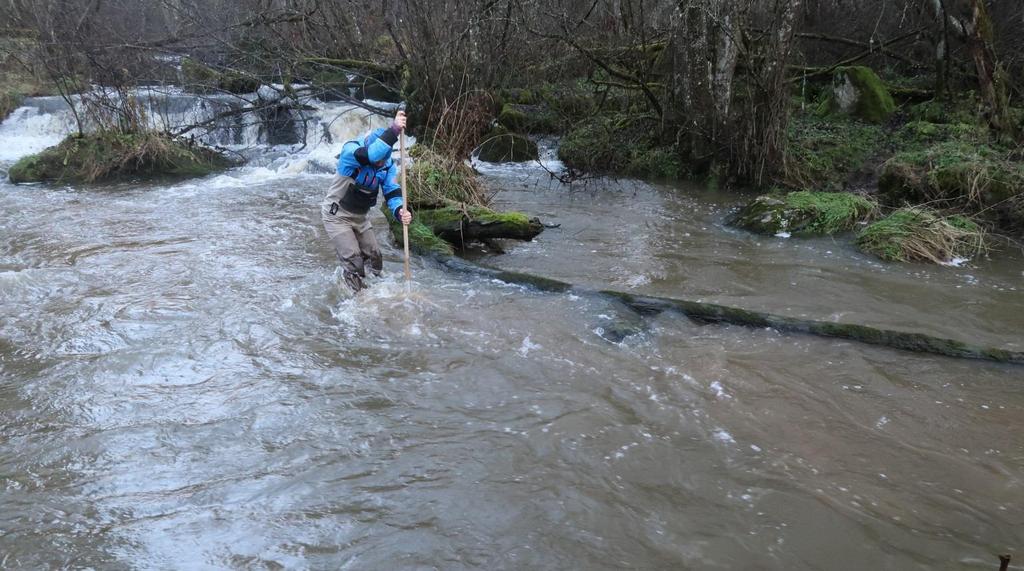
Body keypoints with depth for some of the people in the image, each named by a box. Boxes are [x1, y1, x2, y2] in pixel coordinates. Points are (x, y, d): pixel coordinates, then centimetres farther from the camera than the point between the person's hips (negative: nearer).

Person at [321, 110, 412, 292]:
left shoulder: (388, 164, -10)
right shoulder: (350, 150, -27)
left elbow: (392, 193, -14)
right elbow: (369, 156, -50)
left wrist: (400, 211, -36)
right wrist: (393, 131, -55)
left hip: (360, 216, 6)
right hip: (337, 216, -6)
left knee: (373, 258, 12)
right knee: (354, 261, -12)